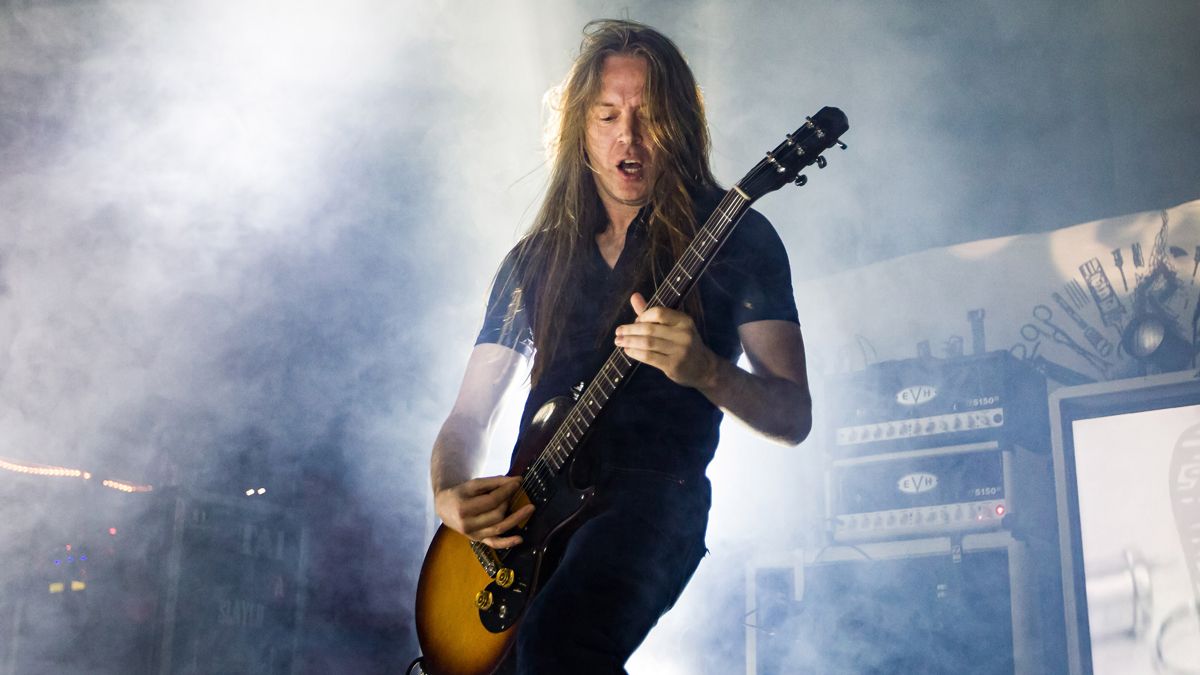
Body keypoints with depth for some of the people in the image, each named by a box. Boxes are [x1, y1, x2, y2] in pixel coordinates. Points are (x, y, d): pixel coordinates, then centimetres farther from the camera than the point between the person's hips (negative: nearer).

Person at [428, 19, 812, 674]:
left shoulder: (734, 237, 5)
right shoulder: (535, 259, 16)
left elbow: (794, 416, 0)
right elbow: (467, 416, 16)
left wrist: (704, 369, -21)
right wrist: (448, 495, -5)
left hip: (656, 499, -4)